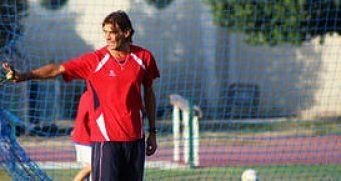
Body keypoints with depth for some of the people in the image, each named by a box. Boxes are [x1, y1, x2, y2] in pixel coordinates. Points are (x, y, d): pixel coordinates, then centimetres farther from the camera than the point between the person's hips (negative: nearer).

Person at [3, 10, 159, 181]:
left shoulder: (144, 57, 2)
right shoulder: (94, 60, -7)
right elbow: (57, 69, -15)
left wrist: (152, 132, 15)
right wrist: (23, 76, -28)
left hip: (135, 139, 3)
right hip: (106, 139, -3)